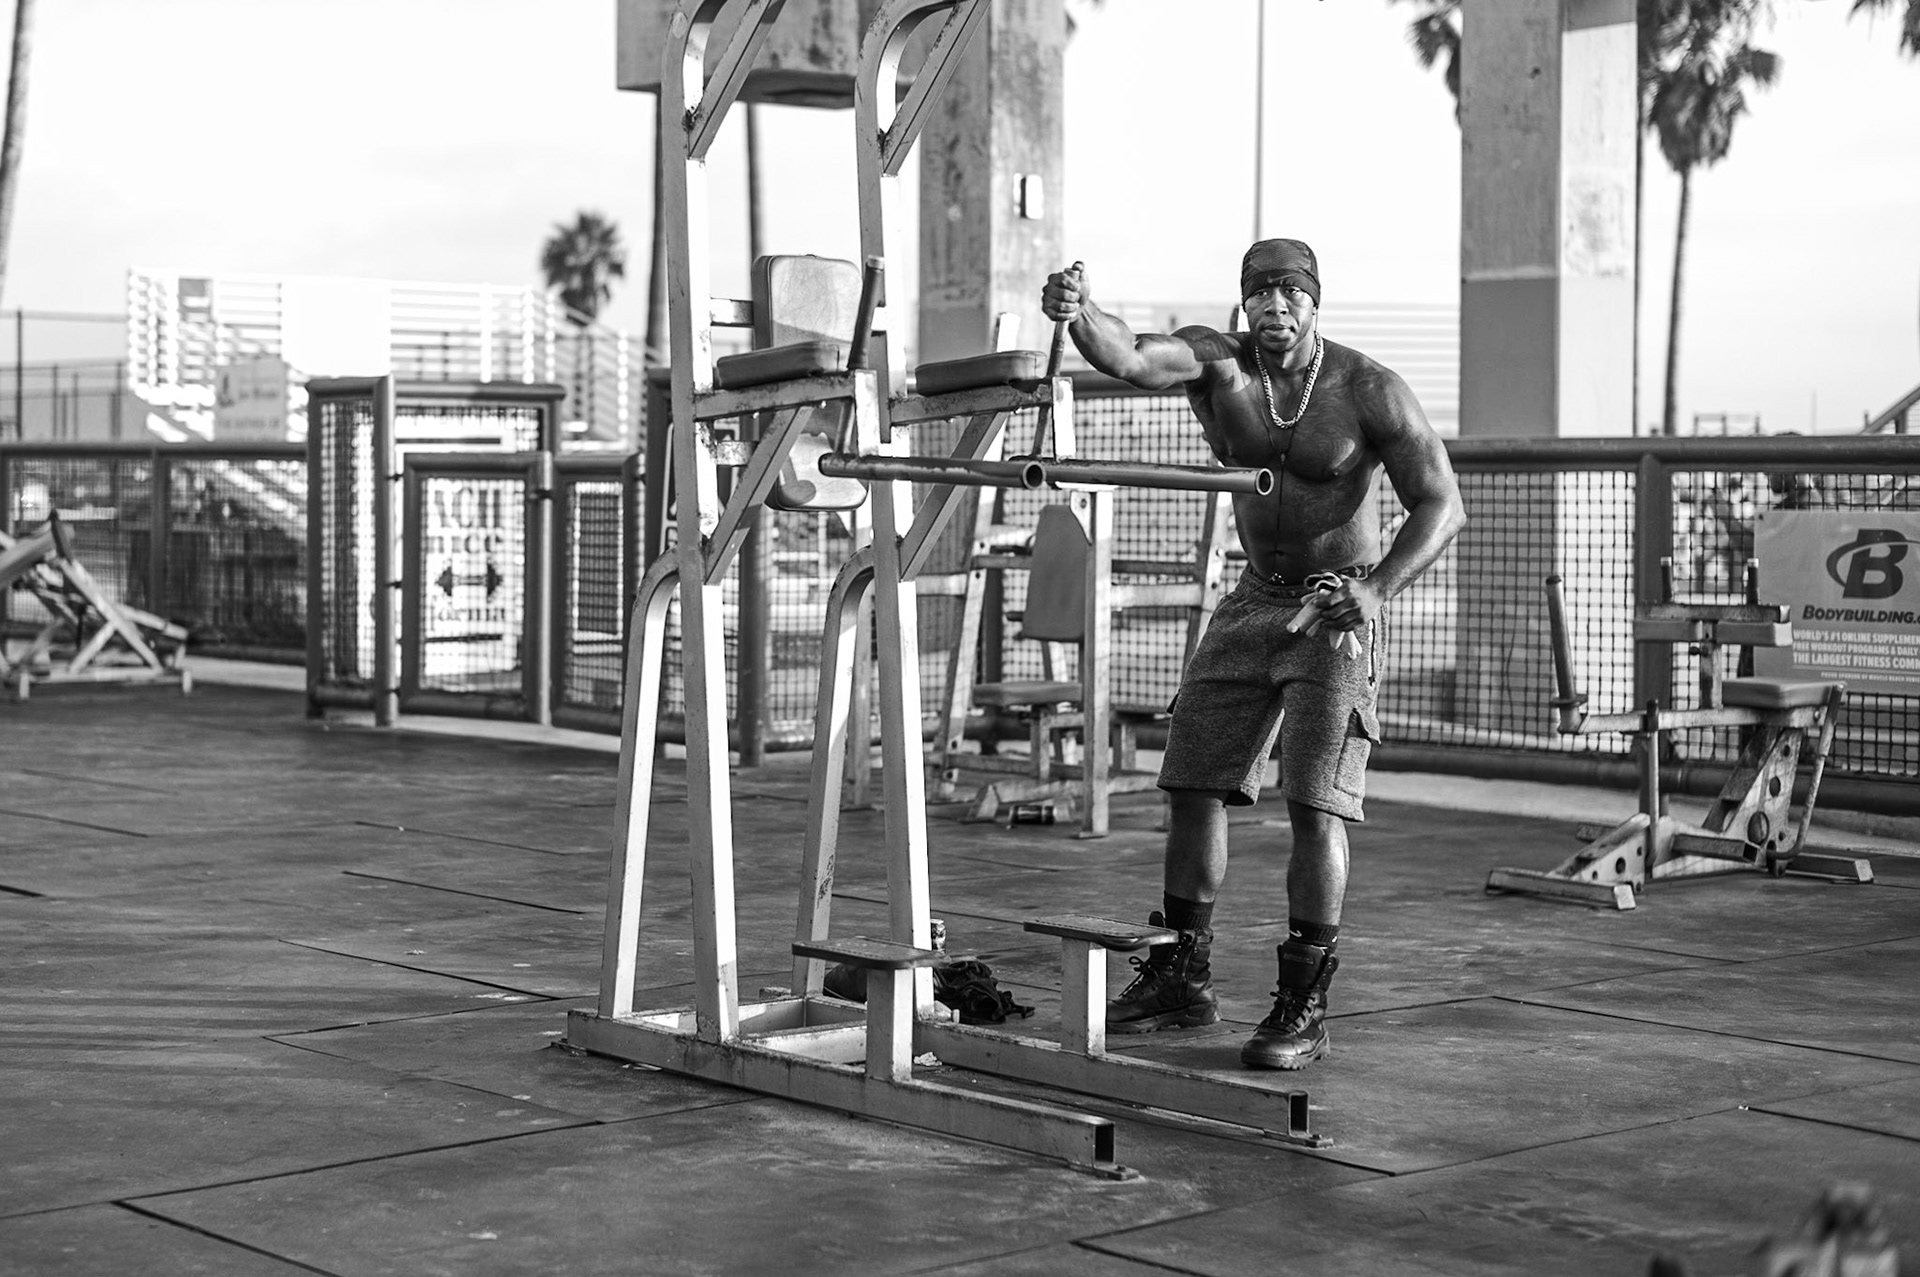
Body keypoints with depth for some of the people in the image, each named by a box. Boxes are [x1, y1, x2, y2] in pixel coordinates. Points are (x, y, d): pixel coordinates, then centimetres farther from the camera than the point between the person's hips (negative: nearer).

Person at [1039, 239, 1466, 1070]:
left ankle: (1304, 1008, -8)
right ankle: (1182, 980, 20)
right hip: (1256, 599, 5)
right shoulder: (1217, 362, -11)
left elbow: (1441, 505, -16)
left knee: (1314, 804, -14)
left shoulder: (1368, 392, -17)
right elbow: (1129, 358, -31)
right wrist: (1076, 314, -53)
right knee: (1193, 784, 7)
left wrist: (1380, 587, -32)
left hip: (1339, 611, -5)